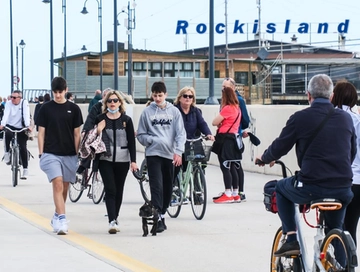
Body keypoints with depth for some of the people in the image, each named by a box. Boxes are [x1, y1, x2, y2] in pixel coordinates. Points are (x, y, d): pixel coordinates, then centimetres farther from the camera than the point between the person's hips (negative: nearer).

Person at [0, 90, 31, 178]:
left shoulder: (24, 103, -8)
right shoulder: (9, 103, -5)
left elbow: (26, 115, -18)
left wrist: (28, 126, -32)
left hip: (21, 128, 0)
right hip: (10, 126, 0)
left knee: (23, 148, -5)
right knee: (7, 134, -35)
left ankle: (25, 169, 5)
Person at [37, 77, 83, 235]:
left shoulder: (73, 109, 5)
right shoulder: (46, 108, 2)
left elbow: (76, 133, 7)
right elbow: (41, 132, 4)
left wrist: (77, 154, 2)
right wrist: (41, 154, -2)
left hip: (69, 155, 2)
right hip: (51, 153, -2)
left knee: (64, 188, 9)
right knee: (58, 184, -17)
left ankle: (57, 217, 27)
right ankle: (61, 219, -22)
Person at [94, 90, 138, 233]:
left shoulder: (126, 120, 4)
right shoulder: (100, 119, 2)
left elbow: (131, 142, 4)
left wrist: (133, 161, -2)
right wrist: (98, 131, -15)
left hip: (122, 160, 1)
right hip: (105, 160, -1)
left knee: (118, 191, 8)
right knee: (110, 189, -11)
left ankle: (115, 218, 23)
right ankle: (112, 221, -16)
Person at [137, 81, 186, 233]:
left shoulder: (174, 111, 5)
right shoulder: (147, 112, 3)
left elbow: (181, 133, -1)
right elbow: (141, 135, 7)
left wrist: (178, 152, -12)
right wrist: (154, 140, -9)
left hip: (170, 154, 2)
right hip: (153, 154, -2)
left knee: (168, 187, 9)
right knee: (157, 186, -12)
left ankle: (162, 214, 25)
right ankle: (158, 219, -14)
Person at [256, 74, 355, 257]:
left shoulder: (300, 118, -6)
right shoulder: (346, 118, 6)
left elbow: (279, 148, 3)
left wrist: (264, 158, 26)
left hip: (310, 188, -4)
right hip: (343, 190, 4)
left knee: (281, 188, 27)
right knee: (335, 229, 28)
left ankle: (291, 239, 16)